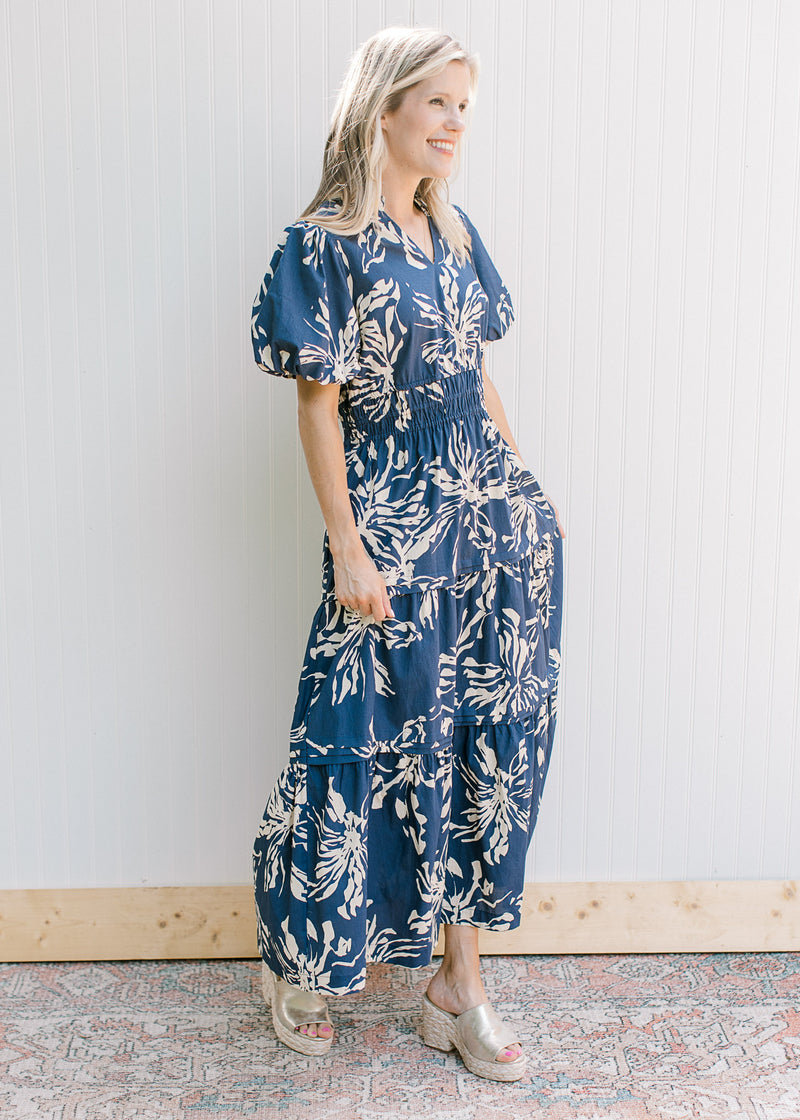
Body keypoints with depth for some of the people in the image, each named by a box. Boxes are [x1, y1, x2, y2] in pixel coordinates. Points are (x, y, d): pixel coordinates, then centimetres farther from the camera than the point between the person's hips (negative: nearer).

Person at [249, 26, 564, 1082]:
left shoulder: (454, 231, 11)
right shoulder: (327, 243, -9)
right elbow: (319, 402, -11)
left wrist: (520, 485, 14)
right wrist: (346, 547, -15)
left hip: (493, 514, 7)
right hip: (395, 523, -6)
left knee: (487, 738, 8)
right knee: (372, 740, 3)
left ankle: (460, 986, 23)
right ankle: (299, 964, 29)